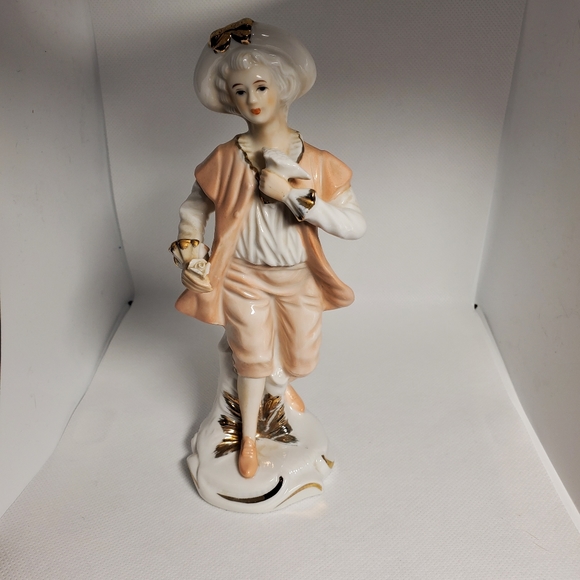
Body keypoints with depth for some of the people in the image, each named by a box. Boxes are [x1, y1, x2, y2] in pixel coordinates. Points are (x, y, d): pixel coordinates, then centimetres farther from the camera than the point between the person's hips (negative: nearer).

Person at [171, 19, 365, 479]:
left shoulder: (317, 163, -12)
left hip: (300, 279, 1)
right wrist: (189, 250, -13)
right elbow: (194, 206, 5)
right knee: (252, 359, 10)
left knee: (300, 361, 17)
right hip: (245, 277, -1)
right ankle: (249, 436, 37)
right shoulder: (226, 159, -8)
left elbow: (356, 225, -20)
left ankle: (283, 383, 57)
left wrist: (292, 194, -27)